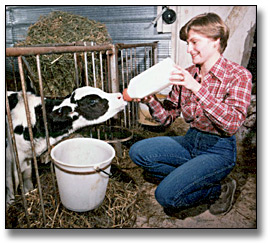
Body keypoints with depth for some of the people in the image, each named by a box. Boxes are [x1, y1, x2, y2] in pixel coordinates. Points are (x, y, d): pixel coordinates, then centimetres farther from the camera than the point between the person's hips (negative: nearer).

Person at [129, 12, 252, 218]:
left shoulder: (238, 75, -12)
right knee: (137, 152, -10)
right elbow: (168, 117, 3)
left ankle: (220, 189, 7)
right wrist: (151, 100, -18)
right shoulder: (187, 75, 2)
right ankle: (188, 177, 1)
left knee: (166, 195, -20)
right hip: (190, 141, 6)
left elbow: (232, 123, -27)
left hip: (219, 149, -5)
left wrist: (197, 88, -32)